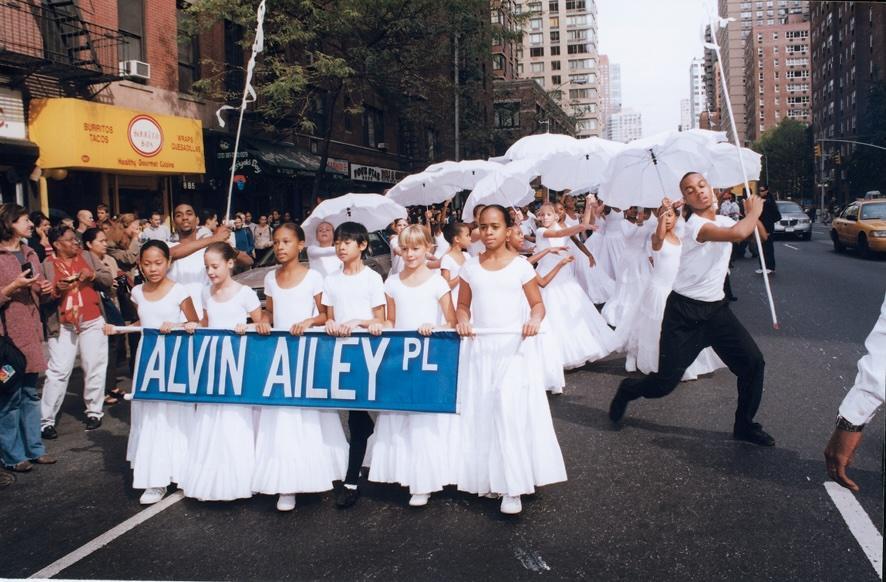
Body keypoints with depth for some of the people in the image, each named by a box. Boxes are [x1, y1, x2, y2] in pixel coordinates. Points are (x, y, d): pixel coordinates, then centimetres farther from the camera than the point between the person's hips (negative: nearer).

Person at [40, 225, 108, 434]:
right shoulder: (48, 264, 0)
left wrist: (92, 275, -14)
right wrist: (57, 289, -19)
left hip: (93, 322, 2)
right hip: (63, 325, -2)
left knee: (95, 368, 7)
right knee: (58, 372, -6)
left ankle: (94, 412, 21)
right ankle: (46, 420, 2)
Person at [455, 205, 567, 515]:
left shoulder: (521, 265, -1)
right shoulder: (471, 267, 7)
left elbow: (537, 303, 3)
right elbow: (463, 306, 13)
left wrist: (534, 319, -18)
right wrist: (463, 322, -8)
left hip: (514, 348, -3)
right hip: (480, 348, 3)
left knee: (512, 410, -12)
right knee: (482, 411, 6)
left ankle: (512, 487, -4)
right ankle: (487, 477, 21)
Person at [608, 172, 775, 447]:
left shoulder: (725, 221, 8)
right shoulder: (695, 225, -18)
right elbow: (738, 234, -32)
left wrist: (752, 213, 2)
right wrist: (754, 211, -13)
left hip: (716, 308, 7)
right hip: (684, 311, -7)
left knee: (753, 362, -2)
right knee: (666, 383, -6)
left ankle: (744, 425, 18)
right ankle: (627, 390, 27)